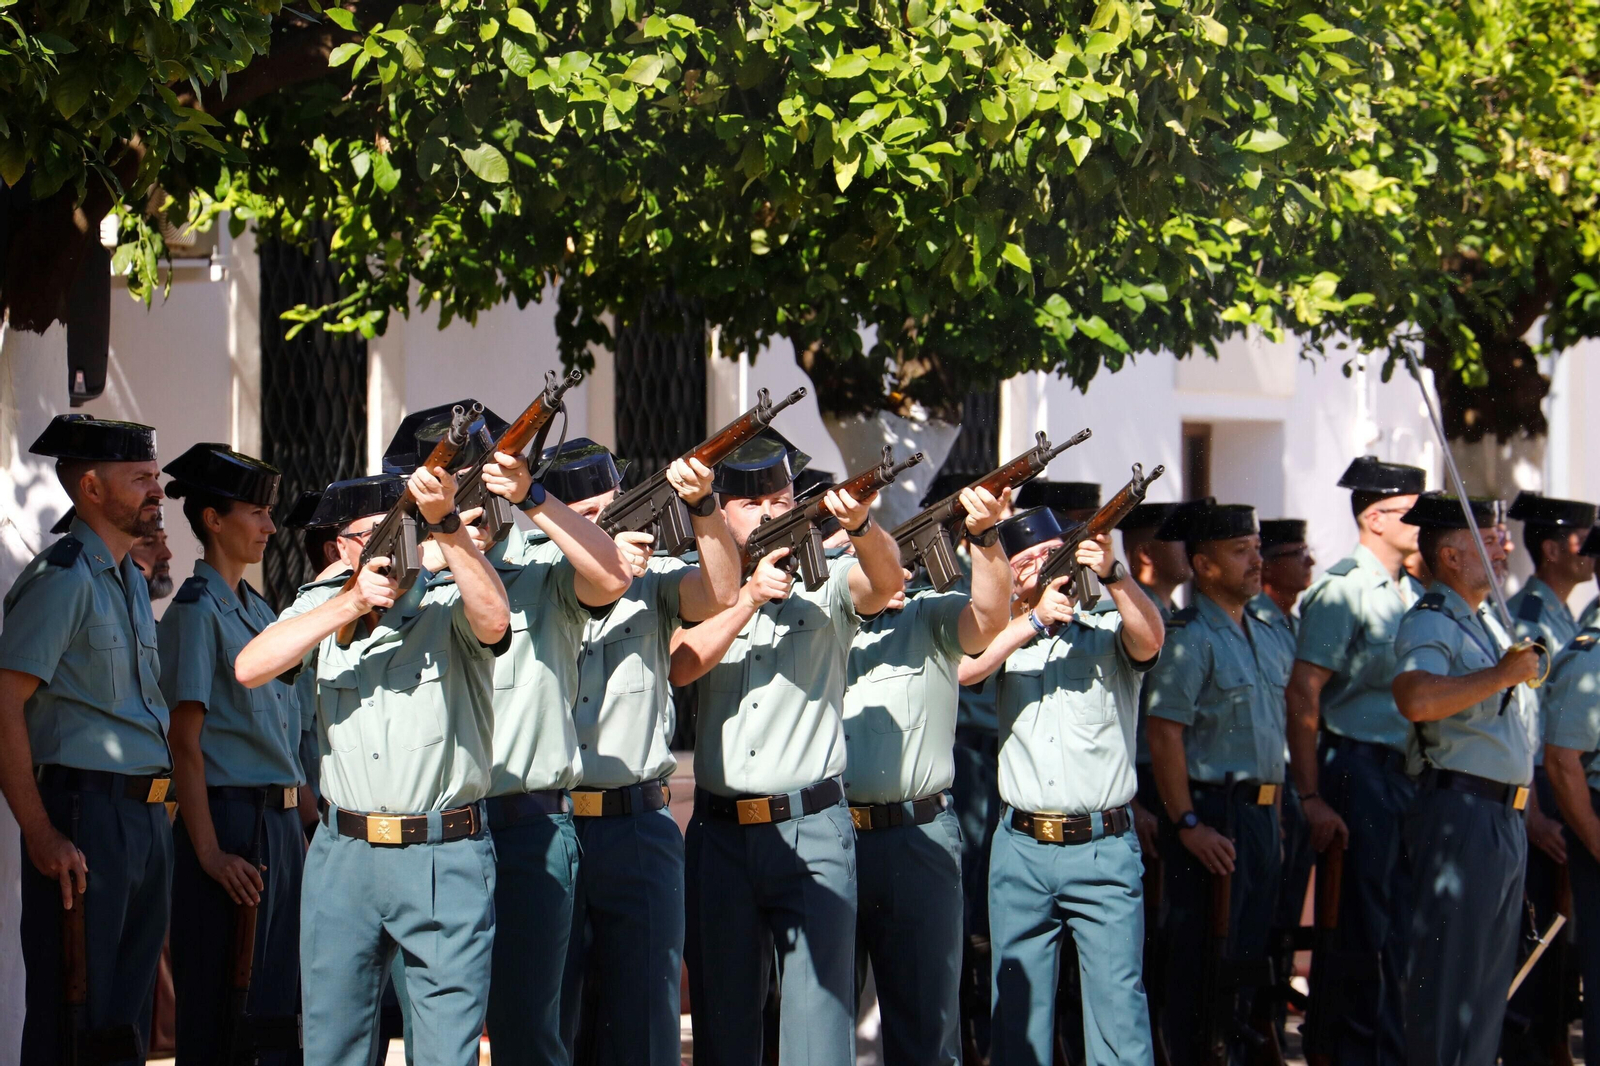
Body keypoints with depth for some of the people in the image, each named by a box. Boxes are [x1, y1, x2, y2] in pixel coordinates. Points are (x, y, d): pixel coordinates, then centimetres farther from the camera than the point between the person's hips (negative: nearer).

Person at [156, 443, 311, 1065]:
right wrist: (209, 852, -19)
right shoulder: (197, 611, -9)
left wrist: (312, 819, 13)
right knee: (224, 1013, -4)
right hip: (232, 820, -8)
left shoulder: (257, 611, 16)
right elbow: (185, 741, -14)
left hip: (281, 821, 8)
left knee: (278, 1007, 9)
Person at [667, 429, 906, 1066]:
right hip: (720, 830, 2)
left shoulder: (827, 582, 5)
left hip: (812, 828, -2)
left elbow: (886, 581, -16)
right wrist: (748, 600, -16)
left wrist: (860, 525, -36)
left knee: (819, 1011, -5)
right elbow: (679, 666, -5)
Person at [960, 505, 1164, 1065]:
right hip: (1020, 850, 3)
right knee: (1018, 1006, 8)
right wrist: (1035, 620, -16)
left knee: (1118, 1003, -7)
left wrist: (1111, 573, -32)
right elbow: (963, 667, -7)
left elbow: (1148, 638, -16)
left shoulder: (1107, 633, 5)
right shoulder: (1008, 638, 12)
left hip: (1103, 850, -3)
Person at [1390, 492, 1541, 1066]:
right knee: (1450, 969, -8)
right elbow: (1415, 698, -32)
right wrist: (1502, 675, -25)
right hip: (1461, 810, -10)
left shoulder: (1490, 624, 20)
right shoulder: (1431, 623, -11)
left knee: (1492, 972, 12)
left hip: (1505, 818, 10)